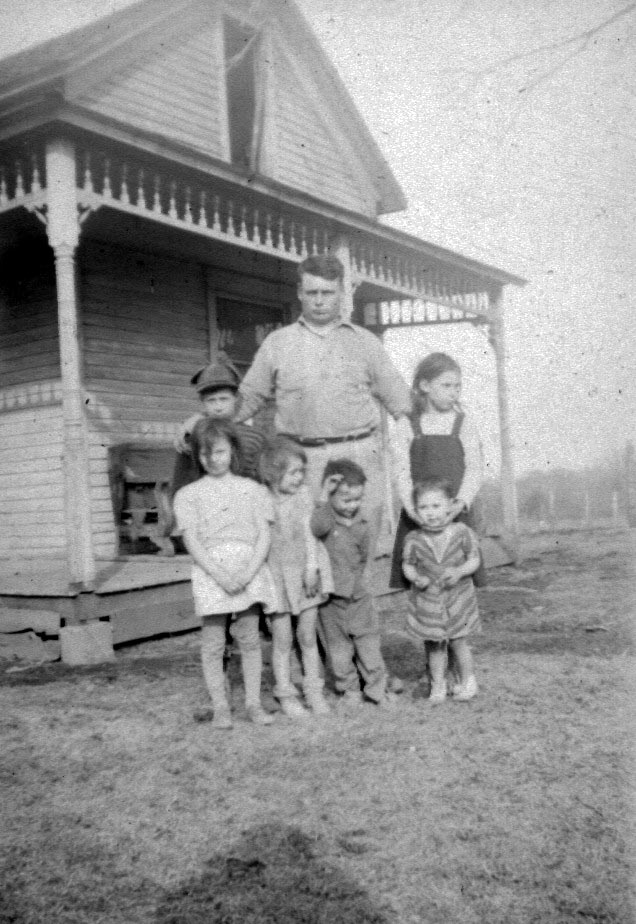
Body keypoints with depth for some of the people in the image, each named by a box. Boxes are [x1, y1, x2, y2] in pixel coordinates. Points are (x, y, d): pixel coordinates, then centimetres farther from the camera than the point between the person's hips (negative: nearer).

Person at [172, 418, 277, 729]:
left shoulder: (252, 489, 10)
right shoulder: (189, 494, 6)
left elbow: (264, 534, 3)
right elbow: (191, 540, -2)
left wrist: (248, 572, -11)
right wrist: (220, 575, -14)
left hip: (249, 570, 1)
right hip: (210, 572, -1)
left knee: (249, 639, 5)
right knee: (213, 643, 2)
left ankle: (253, 702, 14)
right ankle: (220, 706, 12)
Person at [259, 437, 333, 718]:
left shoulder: (303, 495, -3)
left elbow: (309, 532, -3)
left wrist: (312, 568, -8)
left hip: (305, 571, 2)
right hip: (276, 574, -2)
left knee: (308, 635, 9)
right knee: (282, 639, 5)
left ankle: (313, 691, 22)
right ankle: (286, 695, 18)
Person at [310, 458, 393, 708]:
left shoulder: (361, 522, 1)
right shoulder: (323, 515, -14)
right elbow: (318, 528, -39)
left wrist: (355, 578, 8)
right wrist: (323, 498, -38)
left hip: (358, 593, 3)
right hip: (330, 594, -3)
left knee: (368, 641, 8)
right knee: (338, 645, 9)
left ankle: (376, 687, 22)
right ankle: (350, 690, 24)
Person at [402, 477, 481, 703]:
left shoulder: (462, 533, -12)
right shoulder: (414, 540, -11)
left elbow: (474, 559, -4)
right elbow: (408, 565, 1)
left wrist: (459, 572, -23)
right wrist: (416, 578, -20)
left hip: (457, 599, -1)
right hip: (427, 601, 1)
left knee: (458, 642, 8)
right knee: (434, 646, 11)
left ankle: (467, 682, 30)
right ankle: (437, 686, 28)